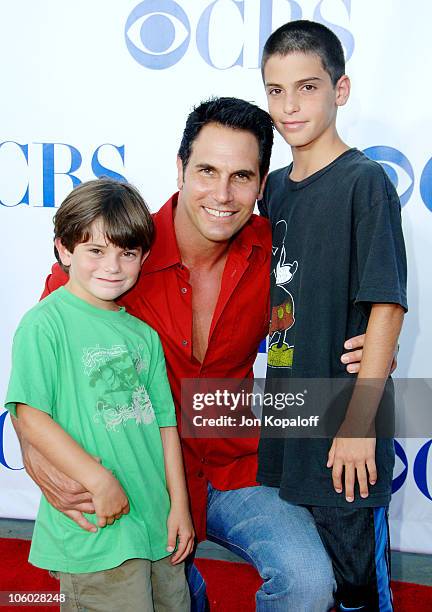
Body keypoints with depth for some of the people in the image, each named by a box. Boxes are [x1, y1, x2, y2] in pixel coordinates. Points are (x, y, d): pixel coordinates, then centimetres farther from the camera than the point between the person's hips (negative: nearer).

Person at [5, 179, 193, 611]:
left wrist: (180, 505, 8)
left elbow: (164, 422, 11)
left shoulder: (143, 334, 10)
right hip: (95, 529, -6)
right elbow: (29, 416, -16)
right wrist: (100, 480, -18)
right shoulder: (45, 323, -9)